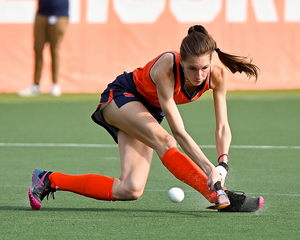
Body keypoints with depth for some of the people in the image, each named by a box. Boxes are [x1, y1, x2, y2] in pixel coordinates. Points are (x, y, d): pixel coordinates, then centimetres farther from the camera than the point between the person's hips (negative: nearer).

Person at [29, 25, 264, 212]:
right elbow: (179, 132, -37)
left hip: (149, 112, 6)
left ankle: (50, 180, -4)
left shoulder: (217, 75, -23)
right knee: (164, 141, -38)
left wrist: (223, 163, -34)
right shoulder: (165, 69, -37)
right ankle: (219, 195, -42)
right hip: (121, 96, -6)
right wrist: (209, 168, -45)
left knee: (130, 190, -11)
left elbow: (222, 128, -15)